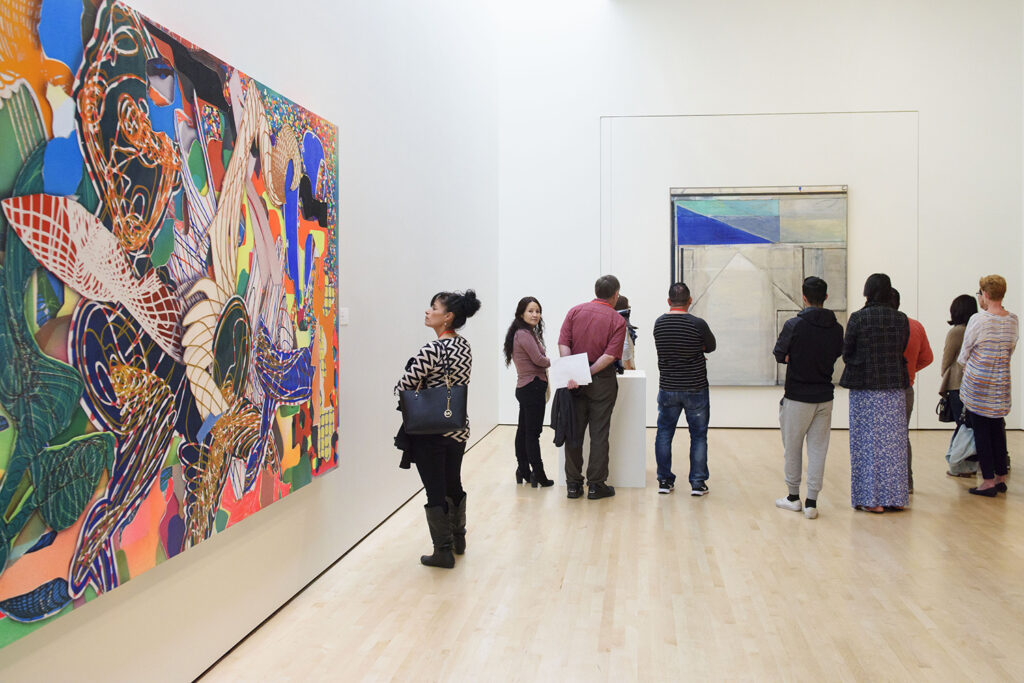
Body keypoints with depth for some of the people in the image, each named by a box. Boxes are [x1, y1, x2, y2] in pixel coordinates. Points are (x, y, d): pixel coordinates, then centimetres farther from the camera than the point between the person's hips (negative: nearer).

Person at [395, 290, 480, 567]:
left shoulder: (432, 349, -20)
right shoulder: (465, 346, 5)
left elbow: (404, 387, -16)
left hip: (430, 431, -8)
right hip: (459, 428, 8)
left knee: (435, 492, 4)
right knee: (454, 484, 21)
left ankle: (443, 551, 15)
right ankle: (458, 540, 37)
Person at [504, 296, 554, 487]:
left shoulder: (525, 333, 16)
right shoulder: (524, 334, -15)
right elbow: (538, 359, -18)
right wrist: (554, 363, -1)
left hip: (524, 387, 10)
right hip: (533, 387, -10)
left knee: (523, 430, 14)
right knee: (533, 432, -6)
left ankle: (523, 471, 21)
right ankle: (538, 475, -3)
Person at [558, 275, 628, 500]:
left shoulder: (575, 311, 4)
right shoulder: (617, 320, -4)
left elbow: (563, 344, -6)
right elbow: (611, 355, -15)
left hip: (575, 381, 3)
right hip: (602, 381, -2)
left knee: (574, 431, 8)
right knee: (599, 434, 5)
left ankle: (573, 484, 13)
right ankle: (596, 485, 9)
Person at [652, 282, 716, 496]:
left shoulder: (659, 324, -1)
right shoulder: (698, 324, -12)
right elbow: (711, 346, 4)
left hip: (667, 388, 3)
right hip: (696, 388, -3)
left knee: (664, 433, 13)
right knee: (698, 435, 8)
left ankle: (665, 480, 15)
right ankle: (698, 482, 10)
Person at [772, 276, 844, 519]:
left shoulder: (794, 325, -12)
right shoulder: (836, 328, 1)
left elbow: (779, 355, -4)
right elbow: (837, 353, 13)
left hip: (797, 397, -3)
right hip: (825, 396, 4)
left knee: (793, 448, 11)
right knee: (818, 449, 6)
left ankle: (793, 497, 21)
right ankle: (811, 502, 5)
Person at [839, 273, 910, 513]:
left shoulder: (858, 318, -9)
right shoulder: (901, 319, 2)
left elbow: (846, 352, -3)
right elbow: (901, 351, 8)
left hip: (865, 387, -3)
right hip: (895, 386, 4)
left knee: (868, 441, 3)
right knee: (894, 440, 10)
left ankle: (872, 499, 6)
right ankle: (895, 497, 17)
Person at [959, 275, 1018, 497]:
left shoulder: (978, 320, -14)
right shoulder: (1013, 320, 4)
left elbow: (964, 355, -3)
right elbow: (1010, 351, 14)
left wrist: (965, 366, 17)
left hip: (977, 383, -6)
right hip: (1001, 383, 6)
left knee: (981, 431, 0)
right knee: (997, 429, 15)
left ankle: (989, 481, 2)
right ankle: (1001, 477, 22)